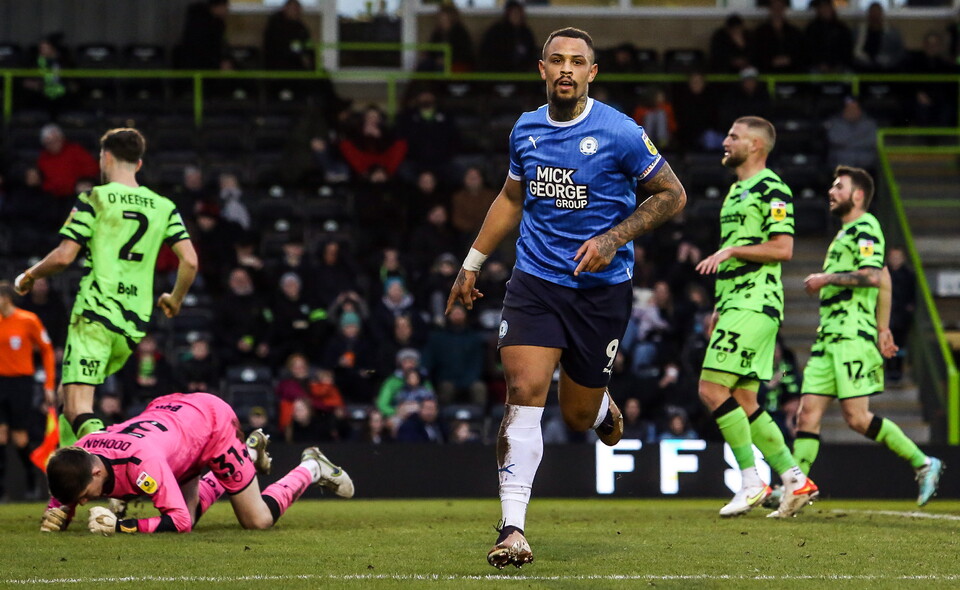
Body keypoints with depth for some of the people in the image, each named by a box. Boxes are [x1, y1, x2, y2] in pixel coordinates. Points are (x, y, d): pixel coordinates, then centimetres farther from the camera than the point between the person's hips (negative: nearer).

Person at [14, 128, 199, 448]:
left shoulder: (94, 199, -1)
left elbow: (63, 256, -6)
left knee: (77, 410, -14)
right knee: (68, 395, 23)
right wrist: (175, 299, 24)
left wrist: (28, 277, 13)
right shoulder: (164, 207, 12)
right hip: (135, 323, 6)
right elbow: (190, 261, 5)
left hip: (95, 314, -6)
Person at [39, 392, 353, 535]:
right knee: (189, 514, 18)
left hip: (213, 419, -7)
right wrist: (56, 515, -30)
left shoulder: (142, 463, -45)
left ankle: (311, 469, 28)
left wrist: (120, 525, -50)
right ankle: (249, 456, 37)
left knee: (258, 520, 1)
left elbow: (179, 521, -41)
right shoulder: (75, 458, -26)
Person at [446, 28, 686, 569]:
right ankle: (513, 528, -16)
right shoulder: (526, 129, 5)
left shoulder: (619, 132, -10)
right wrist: (472, 264, 23)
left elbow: (673, 195, -3)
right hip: (535, 281, 2)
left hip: (602, 287, -2)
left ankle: (604, 409, 46)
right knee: (524, 394, -15)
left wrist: (613, 239, -14)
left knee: (578, 414, 6)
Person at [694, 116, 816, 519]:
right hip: (737, 304, 10)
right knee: (742, 403, 6)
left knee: (712, 388, -14)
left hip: (754, 305, -10)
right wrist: (719, 308, 25)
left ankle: (752, 482, -11)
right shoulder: (736, 190, 22)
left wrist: (731, 250, -16)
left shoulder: (771, 188, -8)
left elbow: (782, 249, -16)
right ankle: (794, 479, 9)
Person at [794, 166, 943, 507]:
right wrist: (883, 328, 28)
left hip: (853, 336, -9)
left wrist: (826, 279, -13)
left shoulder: (864, 227, -6)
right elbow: (883, 280, 30)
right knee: (808, 412, 0)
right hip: (829, 335, 9)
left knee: (857, 417, -11)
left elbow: (873, 276, -20)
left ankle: (923, 464, 0)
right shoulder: (847, 232, 24)